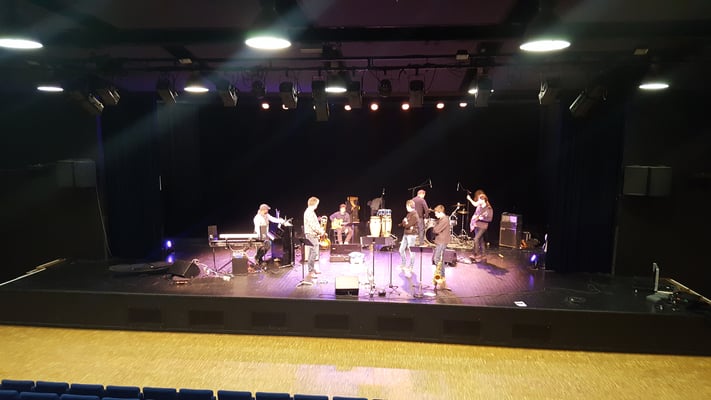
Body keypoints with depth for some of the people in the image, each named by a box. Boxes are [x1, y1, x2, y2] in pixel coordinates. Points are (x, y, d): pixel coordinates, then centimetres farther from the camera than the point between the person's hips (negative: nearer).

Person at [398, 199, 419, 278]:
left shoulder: (414, 215, -16)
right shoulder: (409, 214, 13)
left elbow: (407, 225, -20)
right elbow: (403, 224, 14)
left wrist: (404, 222, -2)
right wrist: (405, 224, -5)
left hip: (411, 235, -9)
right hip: (406, 234, 9)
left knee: (411, 251, -1)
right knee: (401, 250, 13)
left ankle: (410, 268, 9)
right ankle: (403, 265, 28)